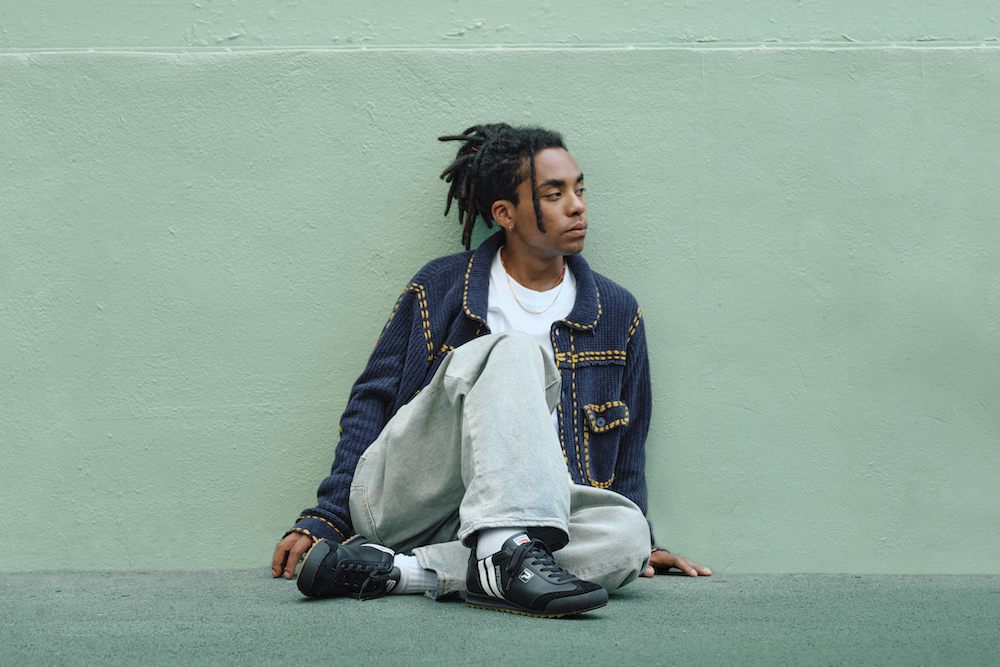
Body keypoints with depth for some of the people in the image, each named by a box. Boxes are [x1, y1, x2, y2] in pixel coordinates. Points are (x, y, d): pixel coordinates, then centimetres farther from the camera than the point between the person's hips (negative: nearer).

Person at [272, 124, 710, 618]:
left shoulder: (617, 314, 16)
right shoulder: (440, 288, 8)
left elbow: (626, 445, 25)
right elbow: (372, 402, 8)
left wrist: (641, 544, 17)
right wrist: (323, 520, 0)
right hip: (404, 498, -3)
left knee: (625, 534, -32)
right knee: (515, 349, -27)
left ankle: (397, 569, -35)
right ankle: (507, 555, -47)